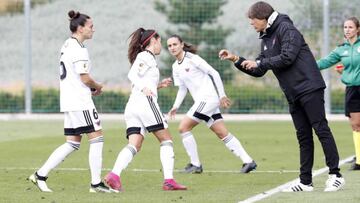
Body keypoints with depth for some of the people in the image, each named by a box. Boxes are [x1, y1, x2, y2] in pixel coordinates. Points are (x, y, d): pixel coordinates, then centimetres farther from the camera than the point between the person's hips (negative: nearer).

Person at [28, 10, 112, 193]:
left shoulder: (67, 46, 16)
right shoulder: (79, 49, -14)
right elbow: (85, 78, -18)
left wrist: (91, 87, 13)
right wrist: (98, 87, 1)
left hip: (69, 101, 10)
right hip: (80, 102, -10)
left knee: (72, 144, 11)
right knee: (96, 138, -4)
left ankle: (41, 175, 8)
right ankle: (96, 183, -3)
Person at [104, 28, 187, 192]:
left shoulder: (143, 57, 29)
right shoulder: (146, 56, 1)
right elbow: (132, 75, -15)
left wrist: (159, 85, 31)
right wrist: (144, 88, -31)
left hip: (132, 105, 8)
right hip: (145, 103, -8)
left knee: (134, 145, -7)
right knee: (166, 140, 1)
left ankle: (114, 174, -28)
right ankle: (169, 180, -5)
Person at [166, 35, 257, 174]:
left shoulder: (192, 58, -10)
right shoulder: (176, 67, 14)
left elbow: (214, 73, -10)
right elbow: (182, 88, 20)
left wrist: (222, 95, -10)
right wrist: (176, 106, 6)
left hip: (209, 98, -8)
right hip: (201, 101, 8)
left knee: (183, 127, -9)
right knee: (223, 134, 5)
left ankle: (195, 165, -2)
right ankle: (248, 161, 7)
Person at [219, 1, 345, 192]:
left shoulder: (286, 29, -8)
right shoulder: (266, 39, 18)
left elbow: (287, 57, -20)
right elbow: (258, 71, 22)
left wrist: (259, 62, -12)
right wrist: (236, 59, 11)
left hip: (309, 88, -9)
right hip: (294, 94, 9)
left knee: (321, 129, -8)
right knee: (303, 136, 7)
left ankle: (335, 175, -7)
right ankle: (306, 182, 7)